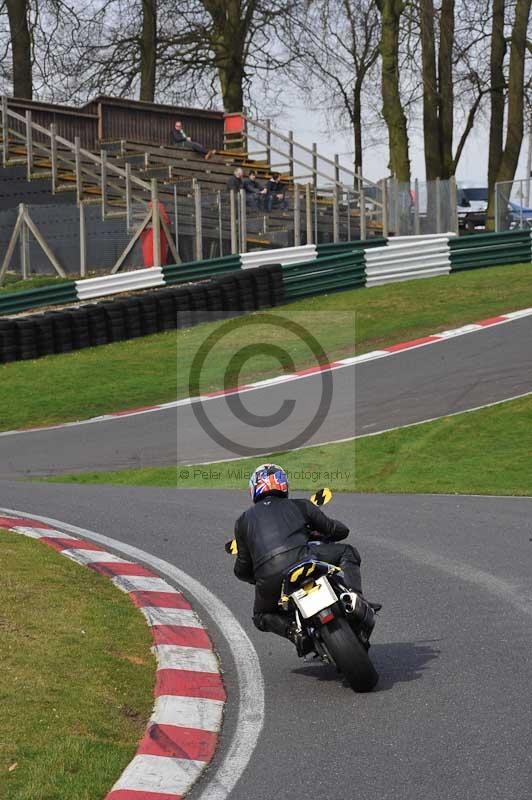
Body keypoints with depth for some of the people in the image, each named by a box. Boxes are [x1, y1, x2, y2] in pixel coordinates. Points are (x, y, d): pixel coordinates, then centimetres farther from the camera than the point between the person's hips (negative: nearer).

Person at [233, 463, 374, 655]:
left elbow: (242, 570, 23)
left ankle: (293, 630, 1)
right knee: (348, 552, 24)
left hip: (267, 577, 1)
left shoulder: (243, 521, 25)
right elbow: (340, 530, 28)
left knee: (262, 617, 32)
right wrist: (320, 536, 50)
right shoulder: (300, 506, 23)